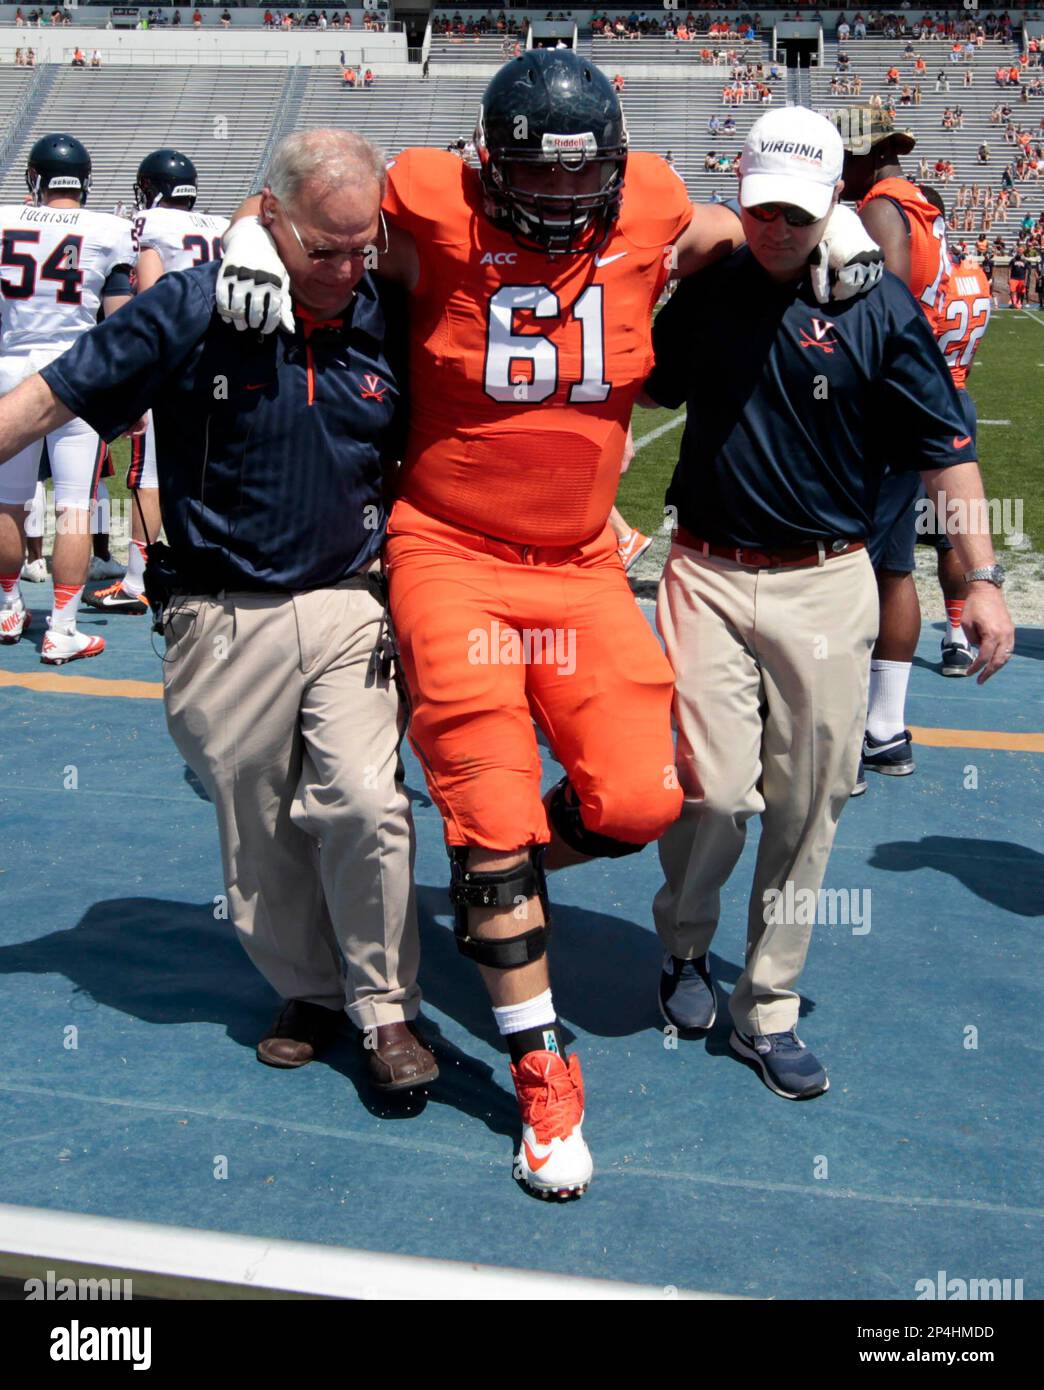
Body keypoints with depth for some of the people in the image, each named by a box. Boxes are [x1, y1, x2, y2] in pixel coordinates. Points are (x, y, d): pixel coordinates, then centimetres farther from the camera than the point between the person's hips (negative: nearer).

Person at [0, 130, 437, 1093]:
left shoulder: (388, 322, 1)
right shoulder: (194, 312, -8)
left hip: (349, 606, 1)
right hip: (226, 621, -1)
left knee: (363, 804, -12)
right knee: (257, 830, 8)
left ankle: (386, 1008, 8)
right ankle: (309, 993, 31)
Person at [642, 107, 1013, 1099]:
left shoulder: (880, 307, -2)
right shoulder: (702, 292, 3)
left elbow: (943, 449, 0)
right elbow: (649, 387, 20)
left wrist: (979, 581, -3)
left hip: (827, 583, 0)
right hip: (709, 573, 0)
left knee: (807, 804, 5)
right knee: (713, 789, -8)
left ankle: (768, 1009, 20)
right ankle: (685, 944, 24)